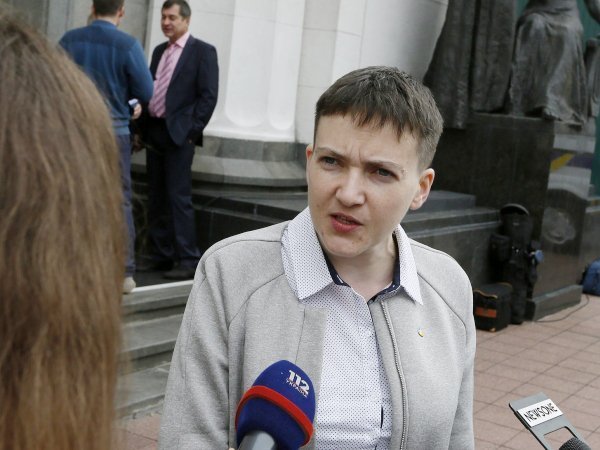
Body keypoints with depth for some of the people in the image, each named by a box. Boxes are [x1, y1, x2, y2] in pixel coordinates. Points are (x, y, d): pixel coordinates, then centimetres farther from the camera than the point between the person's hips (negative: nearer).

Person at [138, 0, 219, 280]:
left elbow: (208, 95, -8)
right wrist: (143, 128, 9)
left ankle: (188, 260, -4)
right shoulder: (159, 51, 17)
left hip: (179, 133, -7)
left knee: (179, 197, -9)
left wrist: (192, 131, -14)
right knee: (156, 198, 9)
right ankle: (160, 254, 17)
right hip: (154, 131, 7)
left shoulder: (202, 51, -3)